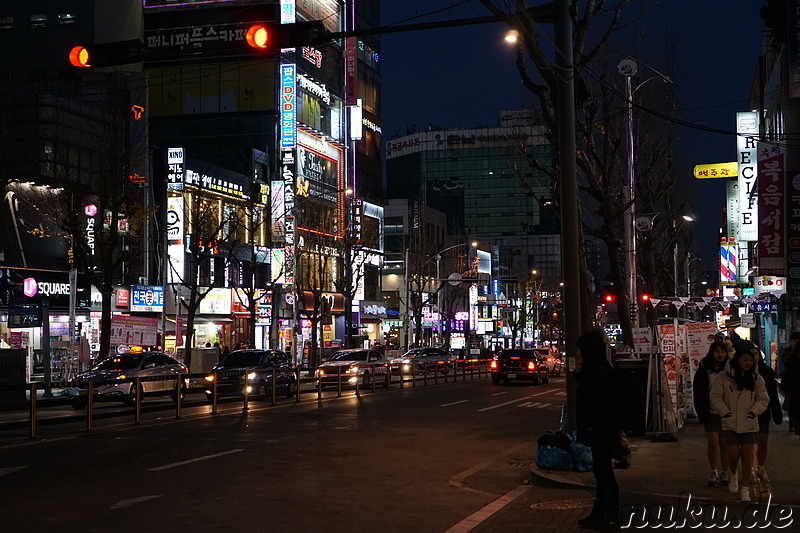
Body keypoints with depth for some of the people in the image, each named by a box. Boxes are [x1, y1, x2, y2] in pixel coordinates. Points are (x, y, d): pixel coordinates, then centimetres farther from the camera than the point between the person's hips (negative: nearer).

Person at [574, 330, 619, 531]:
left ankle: (612, 518, 7)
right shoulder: (594, 369, 11)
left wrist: (591, 425, -21)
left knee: (604, 471, -2)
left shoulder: (600, 371, -20)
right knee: (601, 471, 15)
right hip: (598, 430, 10)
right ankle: (599, 514, 24)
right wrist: (579, 371, 9)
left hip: (601, 431, -10)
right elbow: (586, 392, 20)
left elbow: (600, 402, -25)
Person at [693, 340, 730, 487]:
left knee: (725, 444, 6)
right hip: (711, 413, 0)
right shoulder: (704, 370, 0)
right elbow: (698, 392, 3)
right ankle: (714, 472, 8)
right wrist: (701, 413, -4)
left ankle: (724, 472, 21)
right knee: (713, 442, -9)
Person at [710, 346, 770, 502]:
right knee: (733, 454, -4)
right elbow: (715, 396, -1)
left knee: (747, 456, -2)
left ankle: (745, 489, 9)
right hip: (730, 423, -1)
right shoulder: (725, 377, -5)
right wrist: (725, 412, -9)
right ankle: (733, 476, 29)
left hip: (749, 424, 2)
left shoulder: (756, 378, 3)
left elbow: (763, 399, 9)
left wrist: (754, 411, -6)